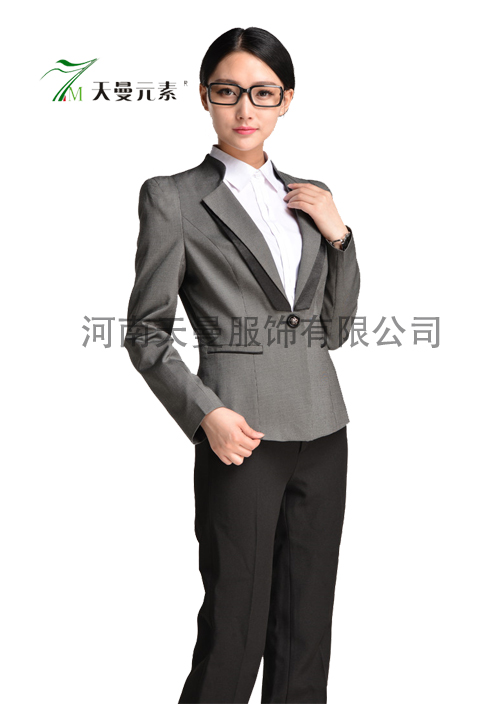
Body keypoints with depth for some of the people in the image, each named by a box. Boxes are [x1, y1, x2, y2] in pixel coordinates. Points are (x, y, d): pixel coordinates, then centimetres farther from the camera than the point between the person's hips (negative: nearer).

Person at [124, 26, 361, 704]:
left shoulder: (311, 198, 13)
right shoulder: (172, 197, -1)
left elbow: (334, 329, 14)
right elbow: (146, 330, -2)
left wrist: (339, 235, 2)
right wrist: (205, 413, -14)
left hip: (321, 427, 5)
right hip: (244, 431, -5)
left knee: (307, 629, 12)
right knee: (235, 629, 2)